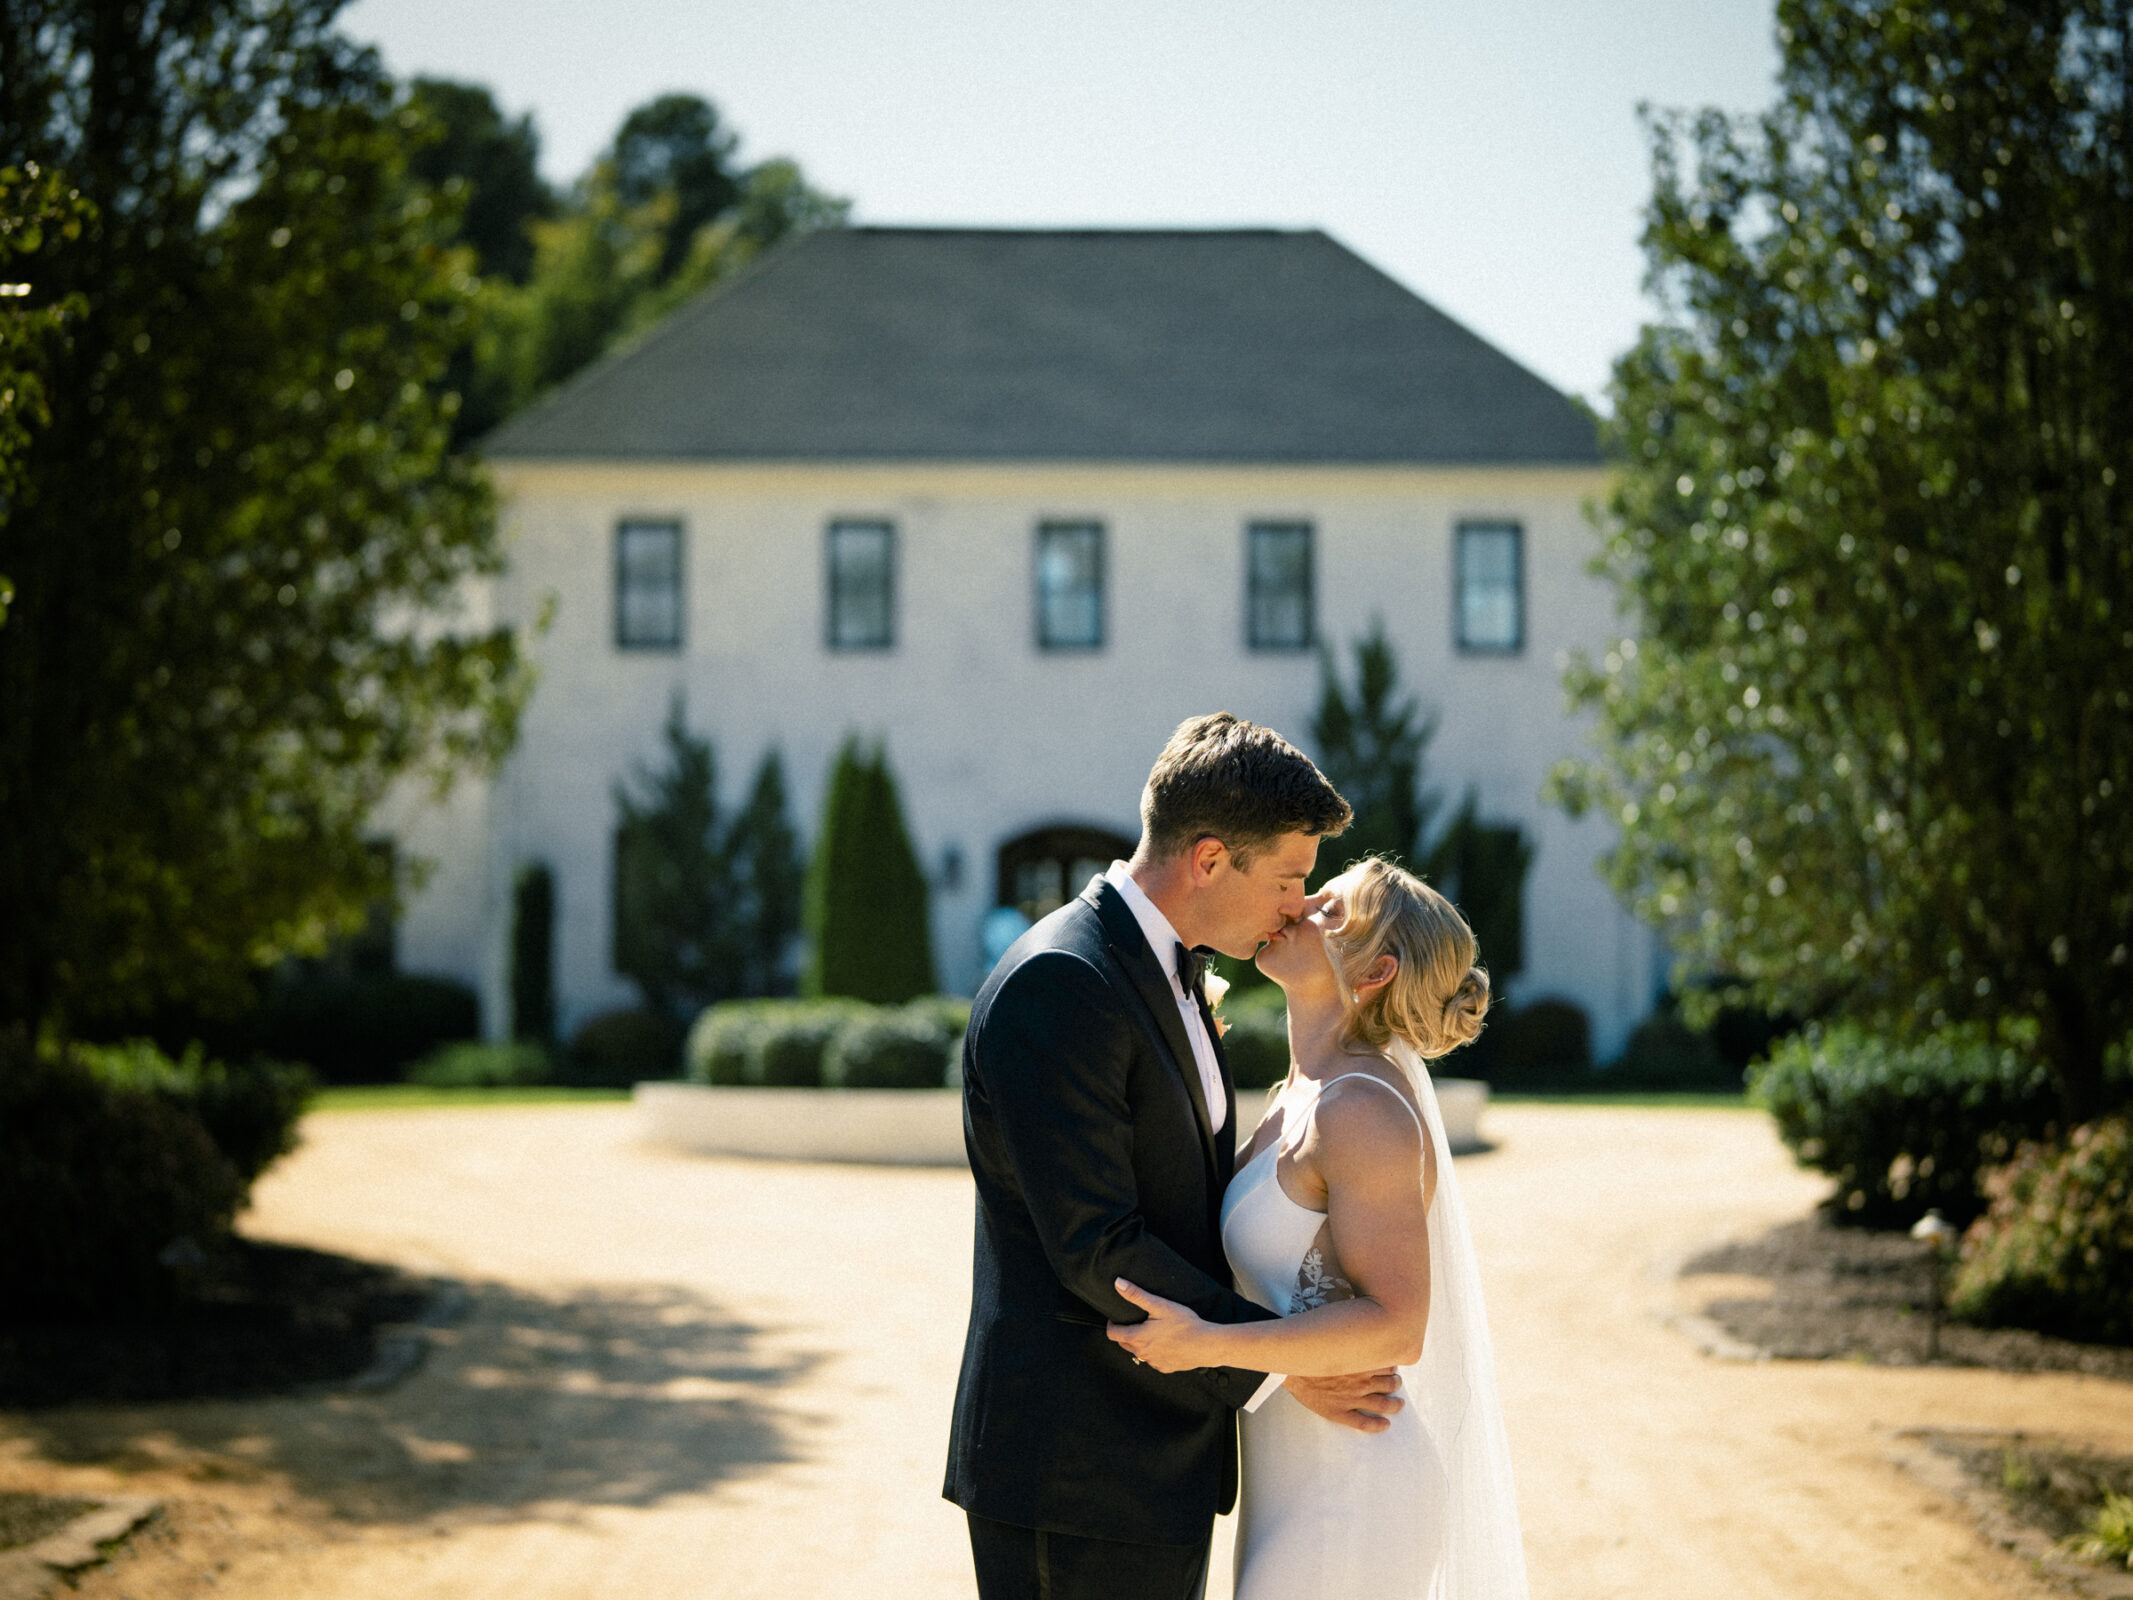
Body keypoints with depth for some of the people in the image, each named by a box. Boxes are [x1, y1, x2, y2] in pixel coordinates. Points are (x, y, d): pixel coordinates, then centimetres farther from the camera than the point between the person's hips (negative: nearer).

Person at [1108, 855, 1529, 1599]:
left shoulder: (1364, 1111, -20)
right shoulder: (1302, 1095, 10)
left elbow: (1394, 1326, -23)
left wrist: (1210, 1344, -31)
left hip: (1348, 1499, -10)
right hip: (1308, 1481, 10)